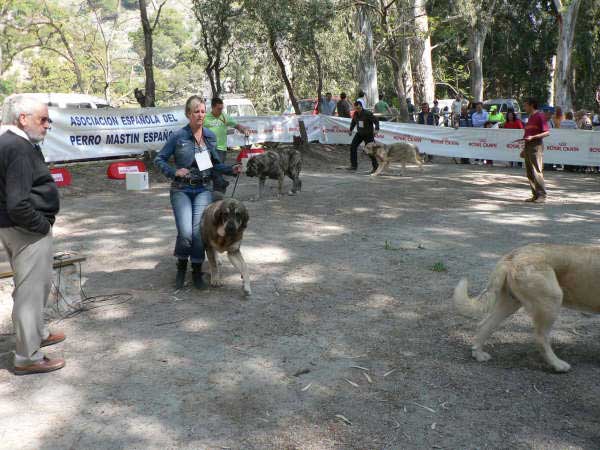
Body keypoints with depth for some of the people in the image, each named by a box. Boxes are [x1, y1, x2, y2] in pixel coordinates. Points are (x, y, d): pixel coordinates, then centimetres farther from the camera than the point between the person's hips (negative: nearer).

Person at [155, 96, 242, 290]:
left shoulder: (210, 136, 6)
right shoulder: (178, 136, -6)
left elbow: (215, 164, 16)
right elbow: (159, 159, 1)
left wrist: (231, 169, 0)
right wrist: (174, 172, -15)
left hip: (203, 189, 3)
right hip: (181, 190, -3)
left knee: (199, 230, -10)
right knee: (185, 232, -15)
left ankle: (197, 270, 11)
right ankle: (181, 266, 13)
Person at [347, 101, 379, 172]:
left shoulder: (367, 113, -20)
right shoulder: (355, 114, -1)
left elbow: (376, 121, -18)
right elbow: (353, 122, 18)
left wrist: (376, 129, -31)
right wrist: (350, 130, 12)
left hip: (368, 134, -6)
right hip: (359, 133, 6)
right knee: (353, 147, -6)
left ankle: (375, 167, 10)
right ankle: (354, 165, 3)